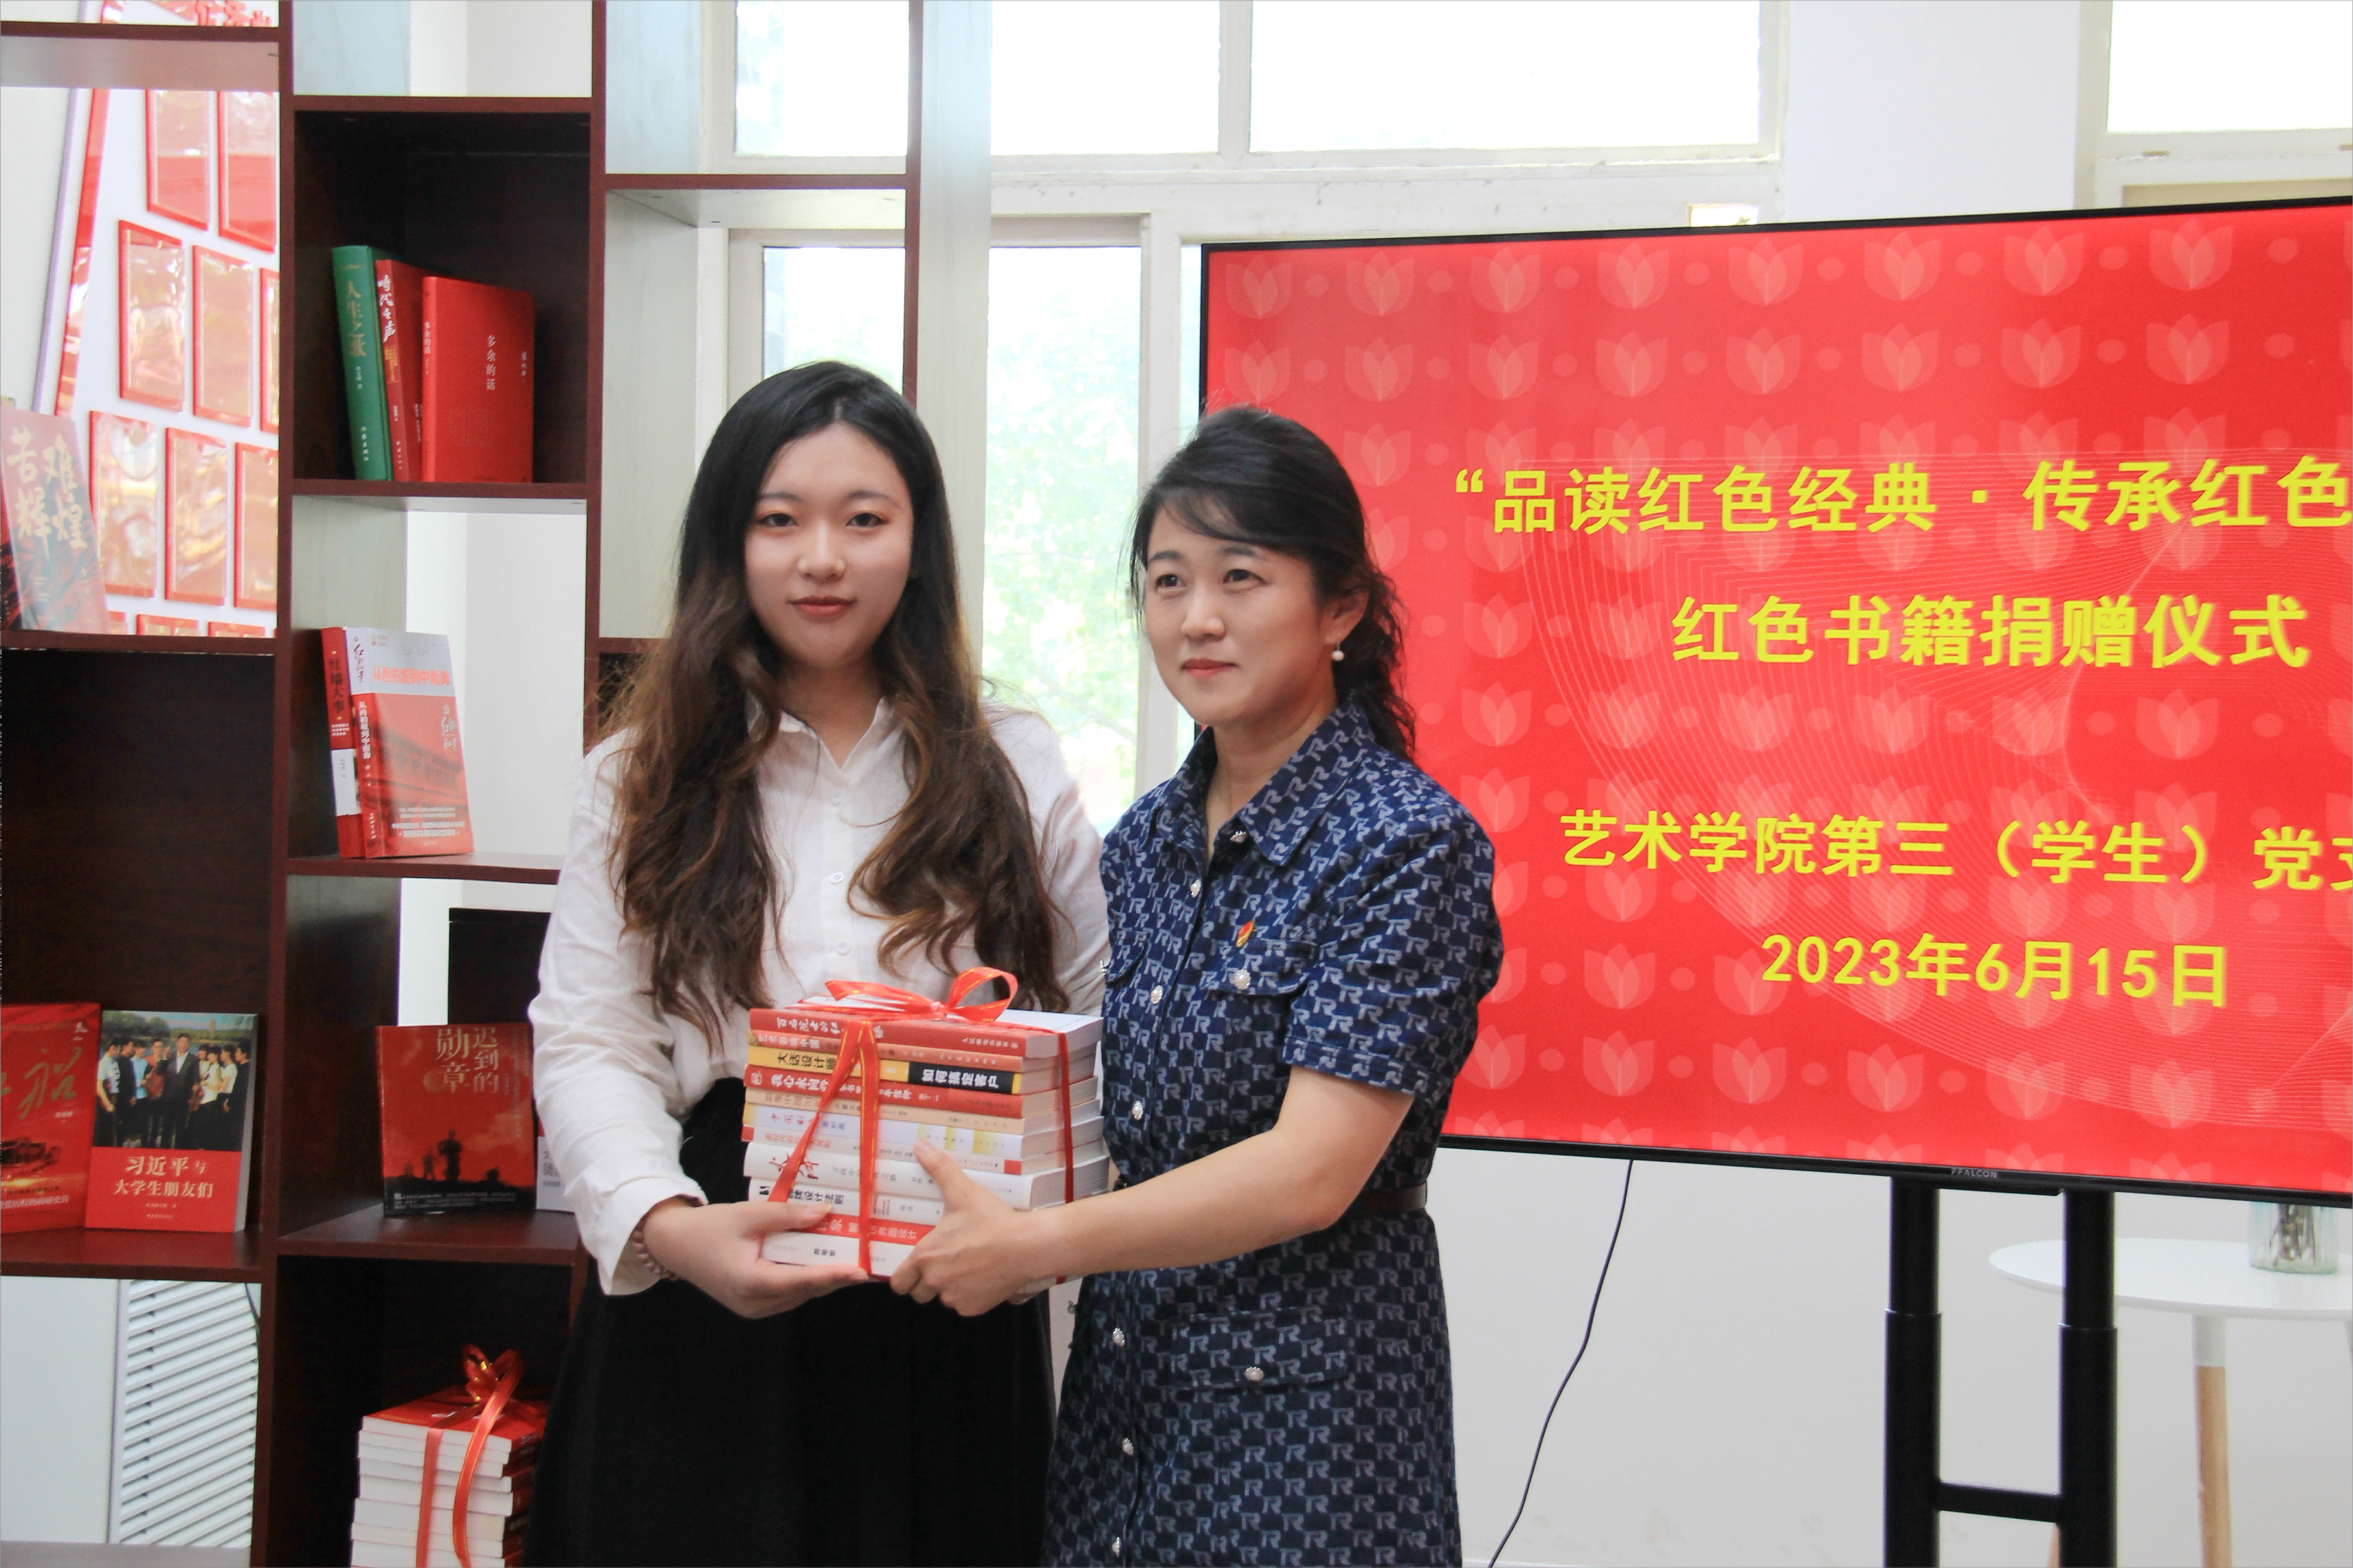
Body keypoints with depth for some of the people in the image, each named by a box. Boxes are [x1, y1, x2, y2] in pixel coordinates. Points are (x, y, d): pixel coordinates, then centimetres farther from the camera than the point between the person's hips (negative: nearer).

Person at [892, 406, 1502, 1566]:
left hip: (1304, 1394, -6)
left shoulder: (1402, 842, -14)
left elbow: (1313, 1170, -22)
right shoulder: (1146, 839, 7)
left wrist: (1038, 1242, -24)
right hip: (1120, 1376, 6)